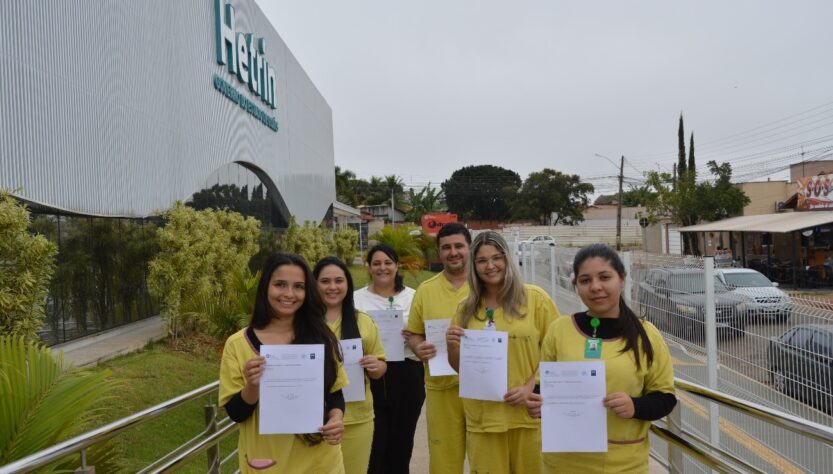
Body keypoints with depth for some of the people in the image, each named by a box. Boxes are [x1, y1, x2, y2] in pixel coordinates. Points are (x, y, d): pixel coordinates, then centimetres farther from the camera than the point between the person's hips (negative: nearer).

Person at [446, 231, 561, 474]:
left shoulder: (535, 298, -4)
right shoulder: (467, 308, 5)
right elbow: (460, 368, 11)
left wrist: (531, 386, -14)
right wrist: (452, 346, -9)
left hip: (528, 413, -2)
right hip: (483, 416, 2)